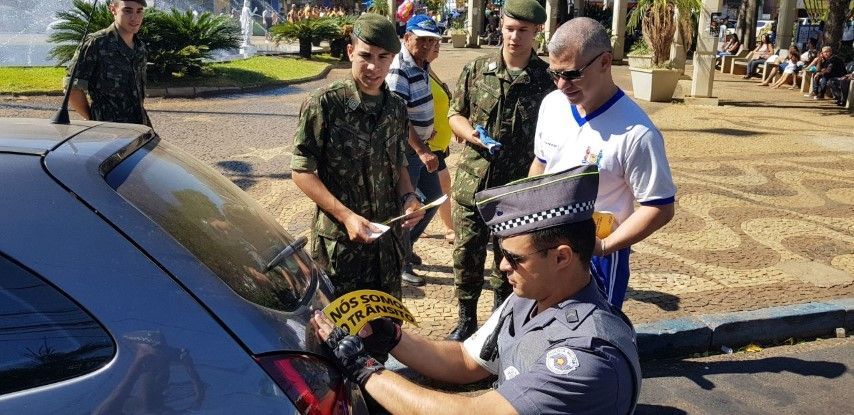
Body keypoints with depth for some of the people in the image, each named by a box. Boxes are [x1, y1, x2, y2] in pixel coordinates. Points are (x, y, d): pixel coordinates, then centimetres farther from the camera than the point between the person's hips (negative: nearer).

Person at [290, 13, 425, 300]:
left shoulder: (396, 108, 5)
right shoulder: (323, 105, -13)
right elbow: (302, 172, -12)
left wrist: (408, 197, -5)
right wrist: (346, 216, -21)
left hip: (387, 238, 5)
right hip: (339, 241, -5)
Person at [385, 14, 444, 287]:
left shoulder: (423, 65, 7)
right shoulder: (398, 70, -22)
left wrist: (427, 131, 14)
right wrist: (421, 151, -31)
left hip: (422, 145, 9)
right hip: (406, 150, -9)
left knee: (433, 197, 18)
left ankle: (406, 246, 35)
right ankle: (401, 264, 16)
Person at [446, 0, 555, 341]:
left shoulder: (546, 80, -4)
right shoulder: (476, 70, 2)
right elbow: (454, 114, 11)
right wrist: (471, 133, -11)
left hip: (518, 188, -1)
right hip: (472, 182, 2)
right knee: (466, 255, 10)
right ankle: (466, 320, 29)